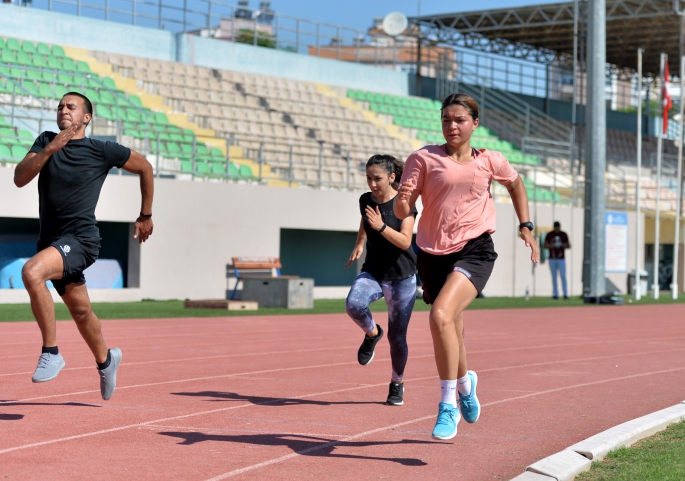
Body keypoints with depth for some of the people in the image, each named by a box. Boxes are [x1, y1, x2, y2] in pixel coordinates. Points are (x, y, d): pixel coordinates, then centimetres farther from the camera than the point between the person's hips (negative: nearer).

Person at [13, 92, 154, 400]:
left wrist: (145, 217, 13)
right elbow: (20, 178, -7)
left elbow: (144, 167, 9)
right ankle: (105, 360, 45)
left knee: (31, 272, -31)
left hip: (80, 240, -6)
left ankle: (51, 353, -21)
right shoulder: (45, 141, 6)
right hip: (51, 240, 6)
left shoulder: (102, 151, -4)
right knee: (81, 312, 18)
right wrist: (49, 150, -21)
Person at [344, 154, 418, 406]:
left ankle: (397, 383, 26)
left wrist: (381, 227, -33)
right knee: (353, 304, -30)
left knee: (397, 337, 2)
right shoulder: (365, 200, 1)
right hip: (372, 272, 3)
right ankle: (372, 333, 2)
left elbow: (405, 242, -20)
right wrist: (359, 244, 14)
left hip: (402, 276, -3)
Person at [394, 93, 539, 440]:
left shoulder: (489, 161, 6)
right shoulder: (424, 158, 1)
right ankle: (464, 384, 48)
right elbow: (402, 211, -4)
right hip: (433, 254, 2)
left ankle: (448, 406, -18)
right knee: (450, 334, 13)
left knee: (441, 315, -27)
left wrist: (526, 226, 20)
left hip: (475, 250, -2)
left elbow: (515, 183, 27)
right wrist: (403, 201, -27)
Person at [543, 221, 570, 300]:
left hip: (561, 259, -1)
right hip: (552, 259, 1)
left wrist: (564, 245, -17)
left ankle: (565, 294, -6)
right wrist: (550, 246, -17)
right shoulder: (549, 235, 2)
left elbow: (569, 246, 5)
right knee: (554, 277, 3)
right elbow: (544, 246, 3)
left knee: (563, 276, -8)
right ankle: (555, 294, 6)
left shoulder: (564, 234, 2)